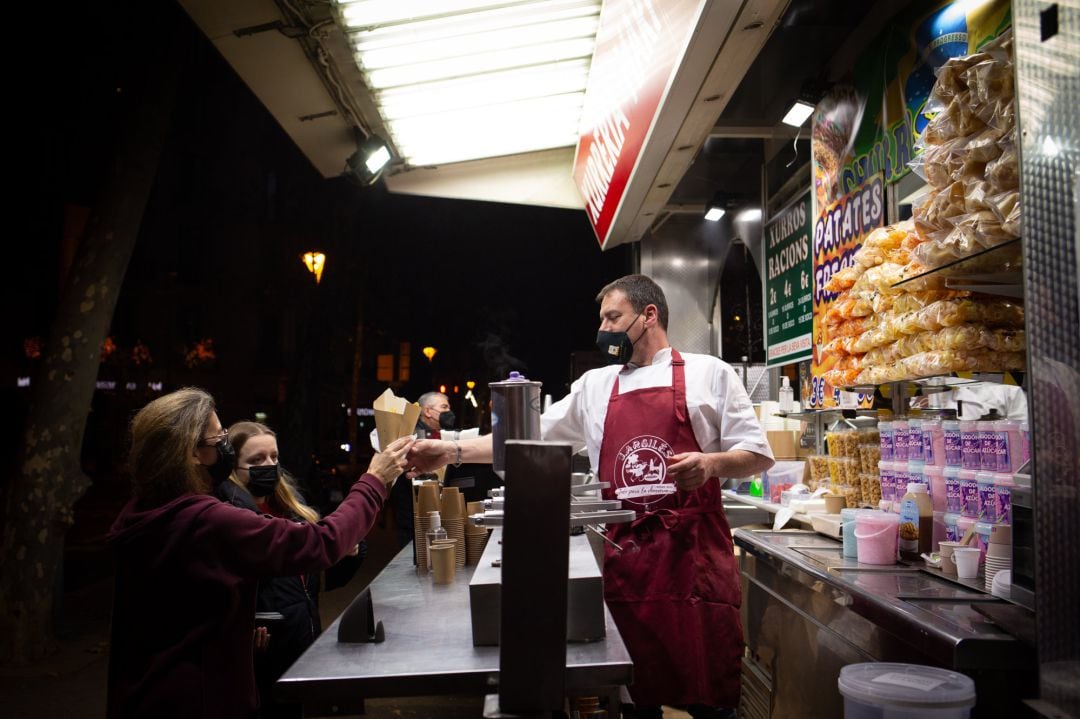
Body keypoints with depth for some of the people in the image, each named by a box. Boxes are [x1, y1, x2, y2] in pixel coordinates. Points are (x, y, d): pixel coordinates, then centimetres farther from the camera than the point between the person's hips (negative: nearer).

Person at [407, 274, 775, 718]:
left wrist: (711, 463, -17)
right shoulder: (594, 386, 14)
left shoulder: (708, 373, 4)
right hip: (624, 557, 3)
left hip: (695, 553, -3)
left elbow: (758, 457, 3)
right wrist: (452, 451, 5)